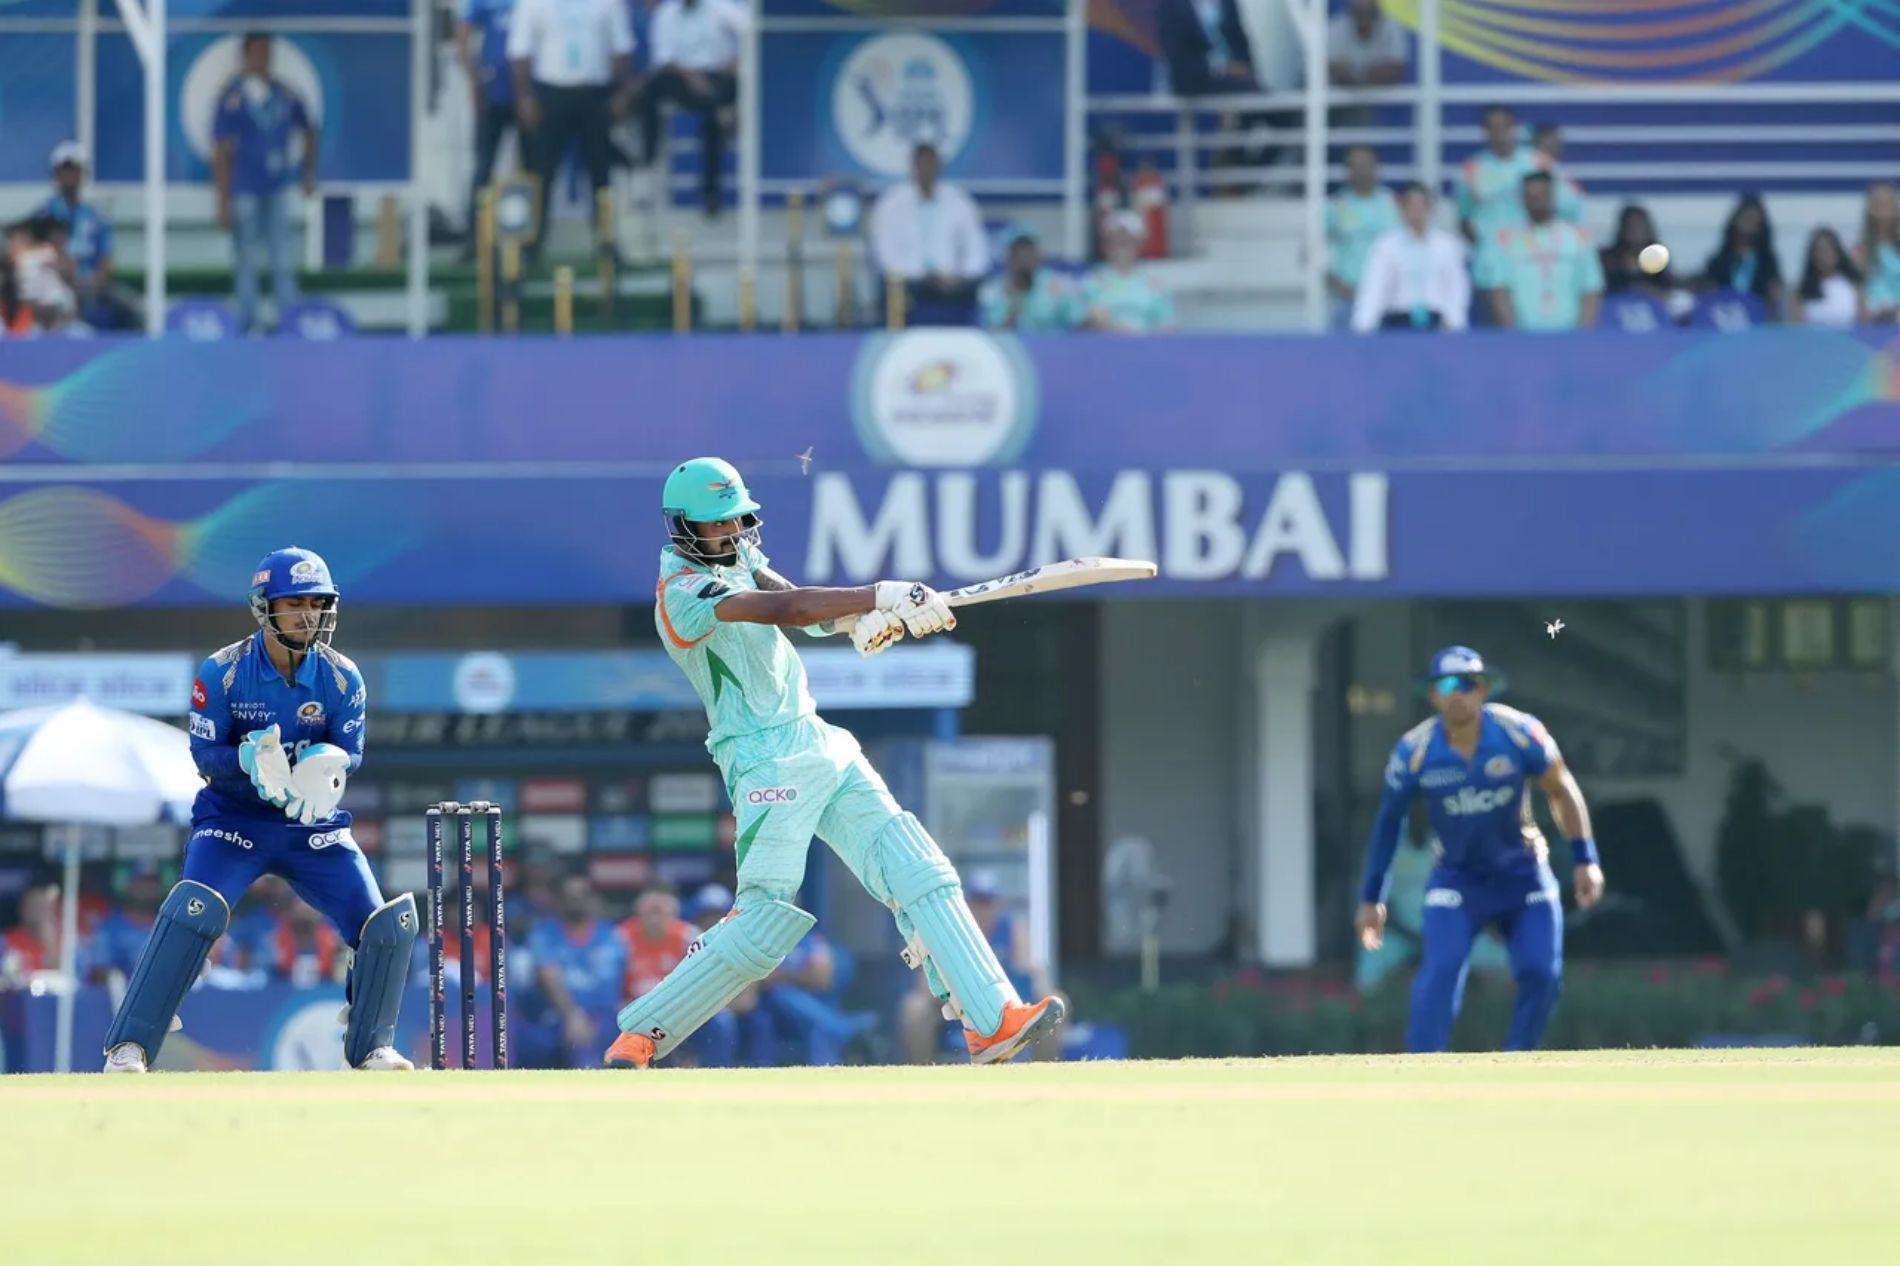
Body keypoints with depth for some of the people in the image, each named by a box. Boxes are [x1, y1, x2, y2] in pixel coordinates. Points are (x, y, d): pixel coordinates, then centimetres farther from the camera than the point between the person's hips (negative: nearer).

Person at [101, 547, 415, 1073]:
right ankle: (129, 1046, -22)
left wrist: (326, 765, -26)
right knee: (193, 911, -28)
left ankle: (370, 1047, 16)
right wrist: (250, 760, -32)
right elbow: (206, 754, -10)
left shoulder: (342, 678, -5)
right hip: (233, 819, -3)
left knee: (388, 926, -8)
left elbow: (351, 754, -1)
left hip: (313, 824, 3)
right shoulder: (222, 673, -12)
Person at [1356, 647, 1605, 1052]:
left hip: (1524, 875, 1)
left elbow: (1562, 792, -2)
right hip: (1457, 879, -1)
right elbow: (1388, 821, -2)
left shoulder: (1519, 733, -17)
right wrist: (1371, 898, 1)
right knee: (1440, 971, -19)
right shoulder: (1414, 752, -16)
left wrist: (1584, 859, -7)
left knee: (1542, 973, -10)